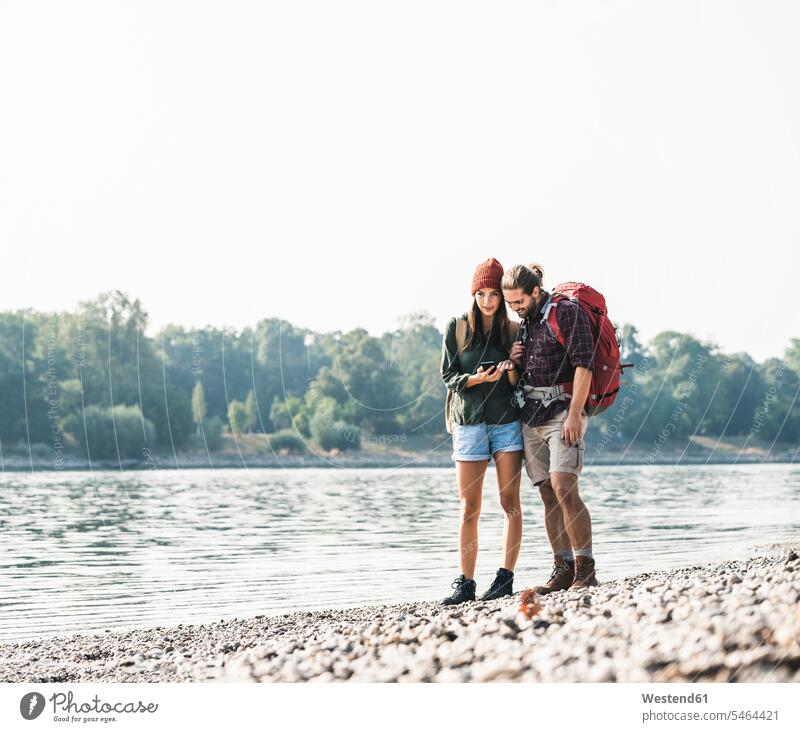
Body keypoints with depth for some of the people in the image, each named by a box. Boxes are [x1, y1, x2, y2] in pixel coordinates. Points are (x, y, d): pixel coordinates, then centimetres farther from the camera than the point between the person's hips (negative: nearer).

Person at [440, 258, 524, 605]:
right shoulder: (457, 327, 4)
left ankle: (505, 577, 1)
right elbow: (448, 376, 2)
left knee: (510, 503, -2)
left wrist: (512, 371, -15)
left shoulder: (513, 330, 5)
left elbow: (521, 384, 7)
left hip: (507, 421, 0)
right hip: (469, 422, 0)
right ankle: (465, 583, 2)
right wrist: (478, 378, -15)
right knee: (469, 508, -1)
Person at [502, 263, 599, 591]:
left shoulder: (567, 312, -6)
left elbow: (583, 366, -13)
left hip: (562, 411, -7)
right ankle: (563, 570, 6)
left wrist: (573, 415, -20)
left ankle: (586, 570, -14)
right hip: (531, 415, 8)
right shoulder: (525, 323, 18)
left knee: (564, 489, -17)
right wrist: (514, 361, 5)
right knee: (548, 495, 4)